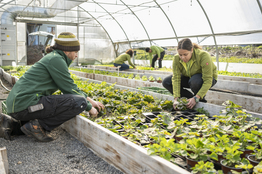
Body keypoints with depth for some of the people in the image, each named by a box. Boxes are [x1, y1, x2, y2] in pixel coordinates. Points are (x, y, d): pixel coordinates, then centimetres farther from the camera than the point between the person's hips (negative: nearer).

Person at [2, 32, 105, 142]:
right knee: (79, 102, -16)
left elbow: (71, 87, 27)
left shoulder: (53, 57, 19)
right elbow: (70, 90, -8)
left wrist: (91, 101, 26)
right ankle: (37, 125, -9)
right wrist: (89, 108, 4)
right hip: (26, 105, -10)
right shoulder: (56, 59, -10)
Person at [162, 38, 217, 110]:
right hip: (190, 77, 5)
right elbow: (176, 78, -23)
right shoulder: (176, 58, -21)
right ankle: (191, 98, -3)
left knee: (194, 81, -41)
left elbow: (208, 81, -35)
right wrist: (176, 98, -34)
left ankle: (201, 100, -8)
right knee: (166, 82, -14)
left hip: (207, 79, -5)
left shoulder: (203, 56, -34)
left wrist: (196, 98, -42)